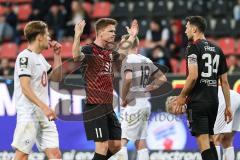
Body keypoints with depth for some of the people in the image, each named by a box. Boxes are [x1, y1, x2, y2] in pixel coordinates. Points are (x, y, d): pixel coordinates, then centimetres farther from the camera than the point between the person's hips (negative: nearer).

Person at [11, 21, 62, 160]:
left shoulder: (40, 57, 17)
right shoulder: (25, 57, -10)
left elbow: (56, 78, 28)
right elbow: (25, 88, -20)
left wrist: (57, 55, 17)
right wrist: (44, 107, -28)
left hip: (43, 115, 9)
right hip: (29, 115, -9)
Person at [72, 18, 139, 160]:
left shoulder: (109, 52, 13)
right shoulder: (90, 50, -11)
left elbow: (121, 54, 37)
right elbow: (76, 56, -34)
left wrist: (132, 37, 37)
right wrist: (78, 35, -45)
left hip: (108, 107, 9)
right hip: (95, 106, -9)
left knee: (116, 145, 10)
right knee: (102, 146, -10)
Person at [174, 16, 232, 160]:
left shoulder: (194, 47, -7)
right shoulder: (217, 49, 14)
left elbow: (193, 76, -18)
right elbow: (225, 81, 13)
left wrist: (182, 97, -7)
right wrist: (228, 106, 16)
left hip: (198, 101, -7)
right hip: (213, 101, 7)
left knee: (203, 141, -10)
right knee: (210, 140, 16)